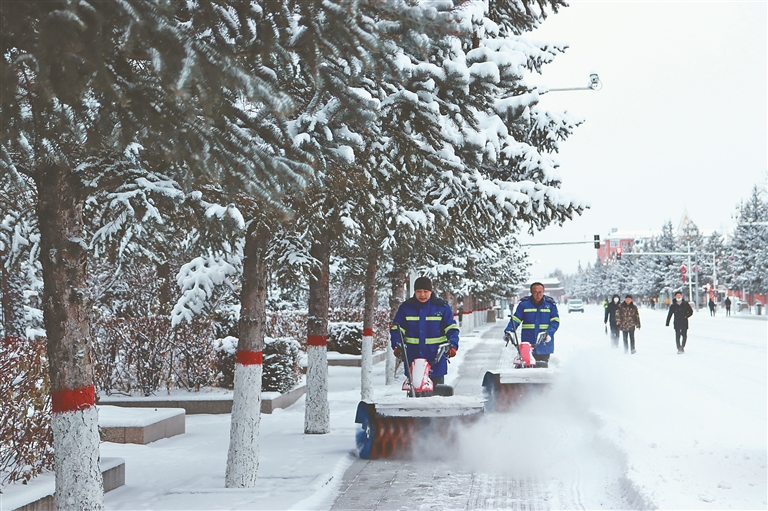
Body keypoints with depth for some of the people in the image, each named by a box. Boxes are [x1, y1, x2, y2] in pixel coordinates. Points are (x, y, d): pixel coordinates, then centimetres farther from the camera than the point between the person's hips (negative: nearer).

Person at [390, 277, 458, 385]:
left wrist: (452, 345, -14)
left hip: (436, 358, -1)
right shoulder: (405, 307, 5)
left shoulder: (442, 307, 2)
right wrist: (397, 346, -10)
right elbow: (396, 329, 7)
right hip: (412, 357, 1)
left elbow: (452, 329, 2)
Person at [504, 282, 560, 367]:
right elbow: (515, 319, 7)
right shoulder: (524, 304, 4)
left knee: (542, 366, 4)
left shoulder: (550, 304, 4)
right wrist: (508, 330, -9)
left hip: (544, 343, 0)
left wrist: (549, 333, -16)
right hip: (527, 343, 0)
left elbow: (555, 321, 1)